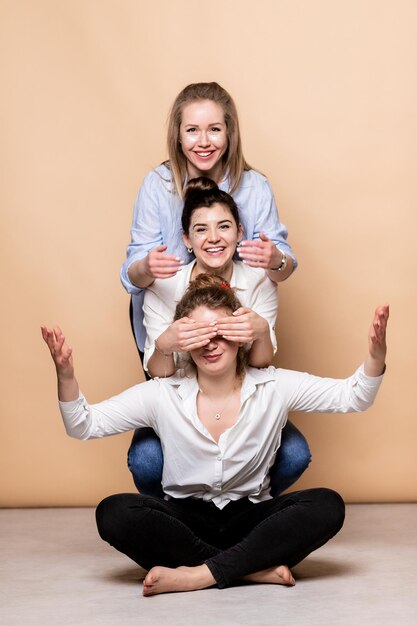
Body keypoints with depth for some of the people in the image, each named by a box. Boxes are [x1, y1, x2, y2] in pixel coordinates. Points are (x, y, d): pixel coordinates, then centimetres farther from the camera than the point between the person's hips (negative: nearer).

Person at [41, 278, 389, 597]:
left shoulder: (274, 387, -3)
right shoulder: (162, 394, -4)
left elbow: (352, 397, -5)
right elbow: (84, 426, -4)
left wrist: (375, 355, -25)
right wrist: (66, 375, -22)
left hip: (252, 518, 0)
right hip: (185, 520, 0)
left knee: (327, 506, -27)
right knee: (115, 512, -29)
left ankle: (199, 574, -28)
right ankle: (255, 568, -26)